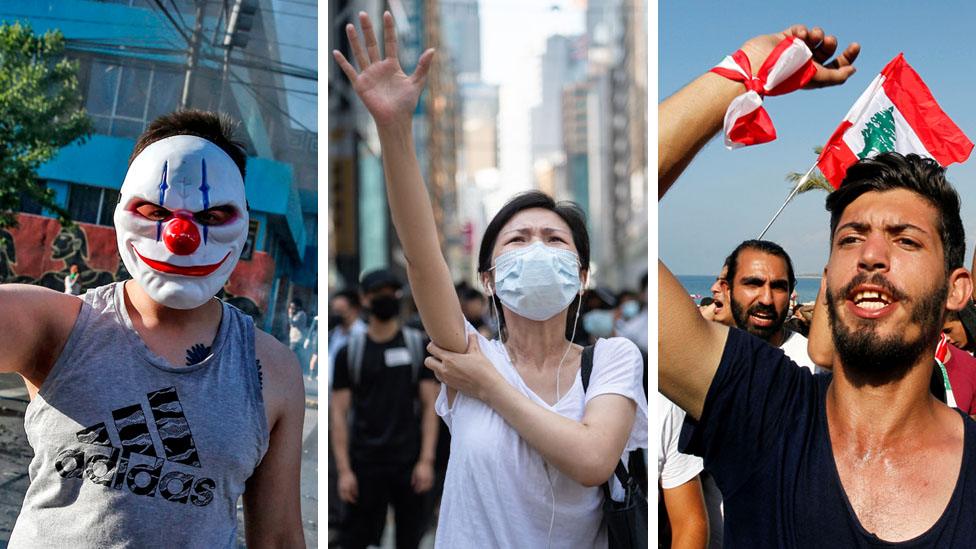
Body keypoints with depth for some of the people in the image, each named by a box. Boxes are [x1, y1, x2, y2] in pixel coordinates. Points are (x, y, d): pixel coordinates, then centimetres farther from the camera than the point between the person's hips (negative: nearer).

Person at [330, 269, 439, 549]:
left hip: (409, 463, 1)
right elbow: (339, 414, 0)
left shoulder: (418, 346, 5)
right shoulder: (350, 352, 3)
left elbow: (430, 407, 2)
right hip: (365, 463, -1)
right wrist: (344, 470, -7)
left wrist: (426, 460, -7)